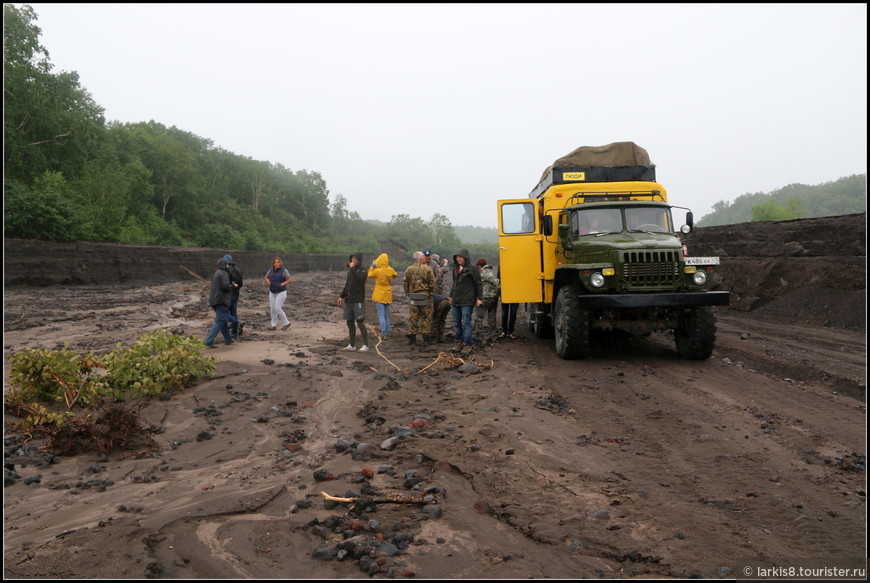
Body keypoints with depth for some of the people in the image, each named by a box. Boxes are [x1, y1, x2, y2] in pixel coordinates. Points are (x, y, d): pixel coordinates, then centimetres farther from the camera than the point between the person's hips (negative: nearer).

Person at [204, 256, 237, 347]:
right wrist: (232, 285, -2)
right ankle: (209, 341, -17)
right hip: (222, 300, -10)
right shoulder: (224, 273, -10)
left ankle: (228, 339, 23)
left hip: (215, 300, 10)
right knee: (219, 322, -9)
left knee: (222, 320, 16)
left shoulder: (216, 273, 19)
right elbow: (225, 286, -22)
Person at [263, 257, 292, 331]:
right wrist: (268, 282, -1)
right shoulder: (271, 270, 2)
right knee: (272, 308, 5)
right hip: (272, 292, 6)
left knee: (277, 308, -12)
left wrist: (281, 284, -21)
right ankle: (274, 325, 16)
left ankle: (286, 323, 3)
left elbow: (288, 280, -9)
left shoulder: (284, 270, -13)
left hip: (281, 292, -6)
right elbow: (266, 277, 17)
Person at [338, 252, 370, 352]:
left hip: (358, 301, -7)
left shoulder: (363, 272, -6)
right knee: (350, 323, 9)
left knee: (360, 323, -8)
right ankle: (352, 345, 17)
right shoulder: (350, 271, 15)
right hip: (348, 301, 7)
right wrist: (341, 296, 13)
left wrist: (352, 268, -17)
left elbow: (358, 278, -28)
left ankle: (365, 345, -3)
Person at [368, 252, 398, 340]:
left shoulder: (377, 271, -17)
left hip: (379, 296, -5)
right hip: (388, 296, 5)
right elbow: (395, 275, 18)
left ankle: (383, 333, -11)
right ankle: (387, 332, 21)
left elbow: (369, 275, 2)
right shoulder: (390, 270, -4)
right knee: (386, 315, 16)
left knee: (381, 315, -5)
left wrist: (372, 266, 8)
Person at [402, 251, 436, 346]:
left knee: (413, 317, 9)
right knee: (426, 317, 4)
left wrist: (407, 292, 15)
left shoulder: (409, 269, 5)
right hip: (425, 295, -3)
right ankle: (426, 338, 5)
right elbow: (432, 283, -5)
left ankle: (412, 337, 11)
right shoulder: (427, 269, -5)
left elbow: (405, 282, 7)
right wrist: (432, 293, 5)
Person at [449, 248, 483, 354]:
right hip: (455, 301, 7)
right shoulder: (455, 269, 13)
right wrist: (451, 296, 23)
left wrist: (479, 298, -9)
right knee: (456, 323, 11)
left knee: (466, 323, -4)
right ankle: (459, 341, 23)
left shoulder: (472, 269, -8)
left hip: (467, 301, -7)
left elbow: (479, 284, -6)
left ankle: (467, 344, 4)